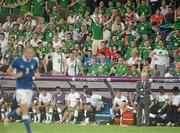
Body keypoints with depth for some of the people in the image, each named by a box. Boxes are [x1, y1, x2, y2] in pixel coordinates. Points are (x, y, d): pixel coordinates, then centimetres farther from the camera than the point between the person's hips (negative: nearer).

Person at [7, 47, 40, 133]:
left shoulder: (34, 62, 5)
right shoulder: (17, 61, -6)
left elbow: (37, 72, 20)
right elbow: (8, 71, 4)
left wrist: (37, 74, -4)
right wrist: (16, 75, -15)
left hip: (29, 87, 5)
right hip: (20, 87, -5)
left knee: (24, 109, 10)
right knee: (25, 108, -14)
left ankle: (9, 115, 38)